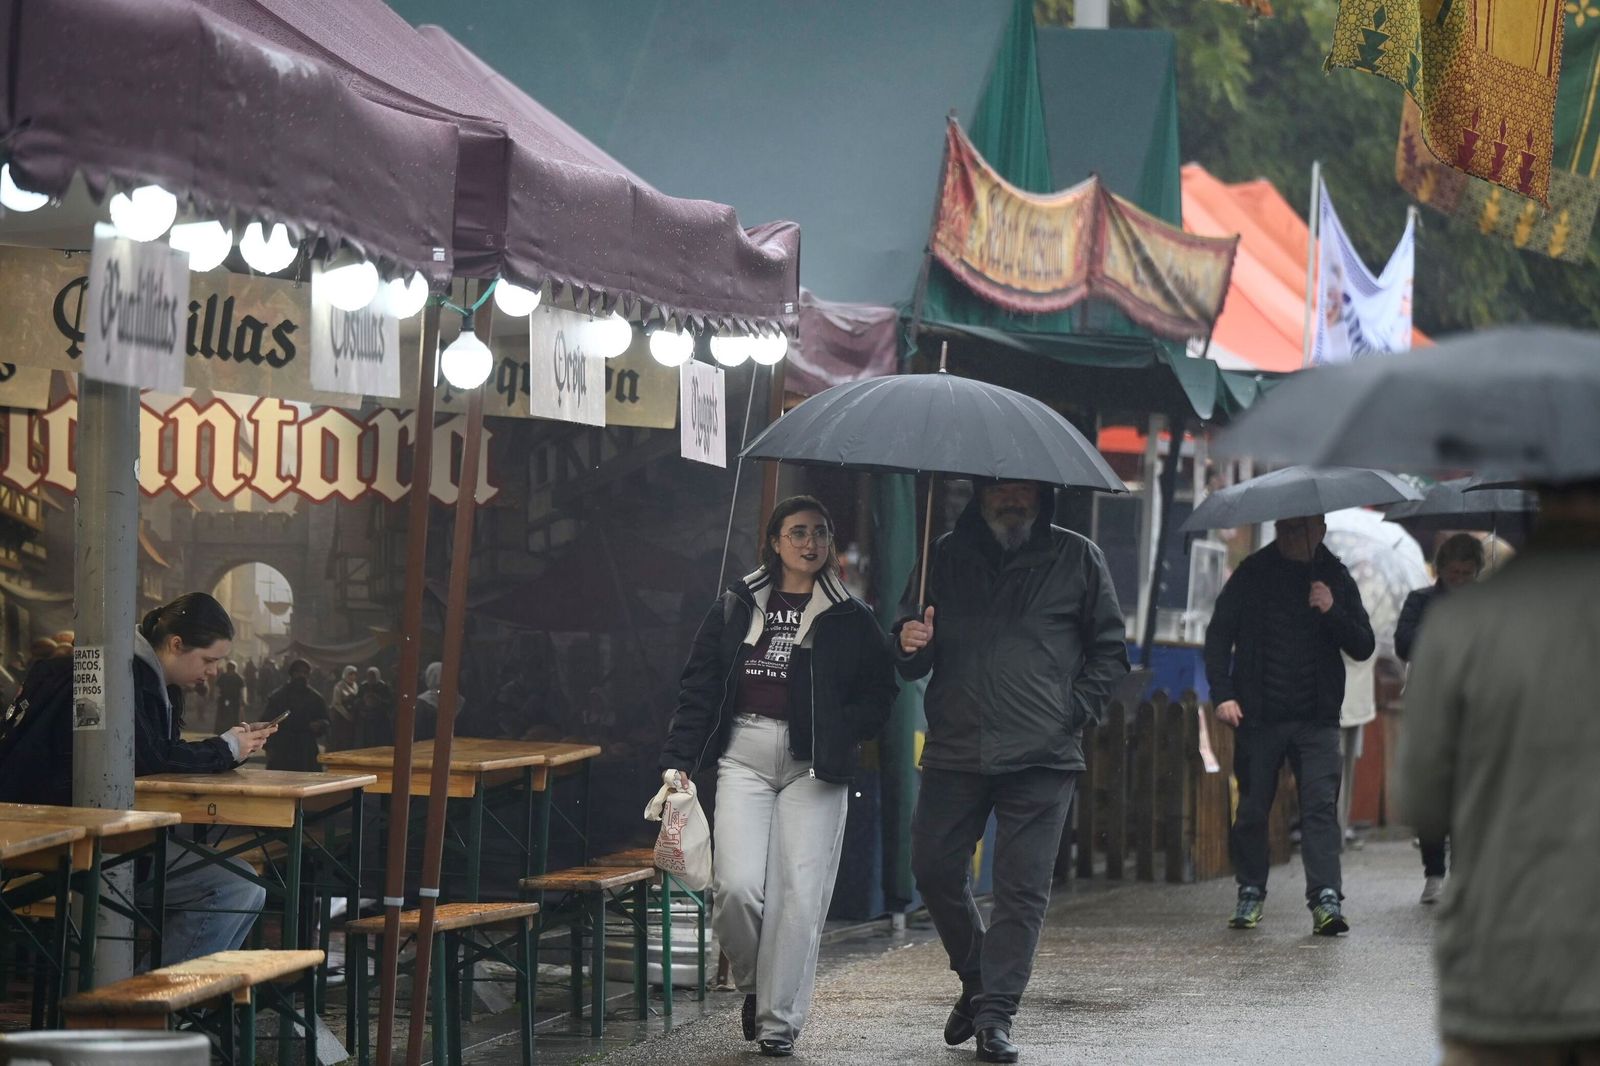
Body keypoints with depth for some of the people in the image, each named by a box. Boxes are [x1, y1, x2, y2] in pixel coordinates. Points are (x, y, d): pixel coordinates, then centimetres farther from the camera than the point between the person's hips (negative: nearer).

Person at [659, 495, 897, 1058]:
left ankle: (779, 1019, 3)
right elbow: (698, 687, 9)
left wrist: (840, 737, -7)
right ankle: (753, 984, 15)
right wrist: (678, 760, 1)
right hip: (744, 757, 1)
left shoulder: (851, 618, 8)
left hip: (813, 765, 0)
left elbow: (879, 692, 9)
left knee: (800, 894, -6)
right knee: (737, 885, -12)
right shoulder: (736, 607, 10)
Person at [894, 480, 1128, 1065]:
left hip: (1041, 756, -2)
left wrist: (1074, 711, -1)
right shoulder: (948, 556, 12)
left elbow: (1110, 649, 11)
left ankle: (995, 1014, -1)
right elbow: (915, 663, 17)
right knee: (935, 868, 2)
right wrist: (911, 645, -7)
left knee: (1022, 886, -5)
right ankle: (976, 978, 25)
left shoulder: (1077, 558, 6)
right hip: (955, 749, 2)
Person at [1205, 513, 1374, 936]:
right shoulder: (1252, 574, 3)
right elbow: (1219, 633, 5)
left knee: (1321, 805, -11)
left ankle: (1327, 899, -16)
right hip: (1258, 716, 0)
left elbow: (1364, 647, 6)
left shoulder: (1336, 579, 6)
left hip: (1316, 718, 0)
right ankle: (1250, 893, 21)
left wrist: (1333, 612, -11)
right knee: (1252, 809, 6)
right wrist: (1223, 694, -6)